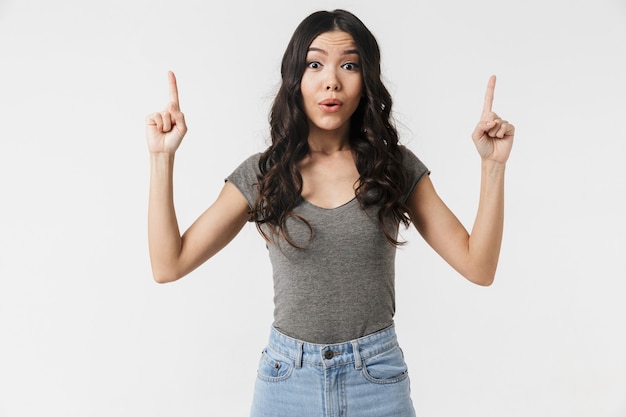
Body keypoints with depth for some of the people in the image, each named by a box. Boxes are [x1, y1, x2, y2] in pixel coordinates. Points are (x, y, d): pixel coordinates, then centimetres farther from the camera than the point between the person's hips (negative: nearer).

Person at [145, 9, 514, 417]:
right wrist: (163, 156, -12)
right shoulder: (261, 174, -5)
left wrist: (493, 165, -16)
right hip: (287, 378, 1)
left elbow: (479, 267, -6)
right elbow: (168, 265, -7)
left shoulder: (396, 167, -5)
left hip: (377, 379, 0)